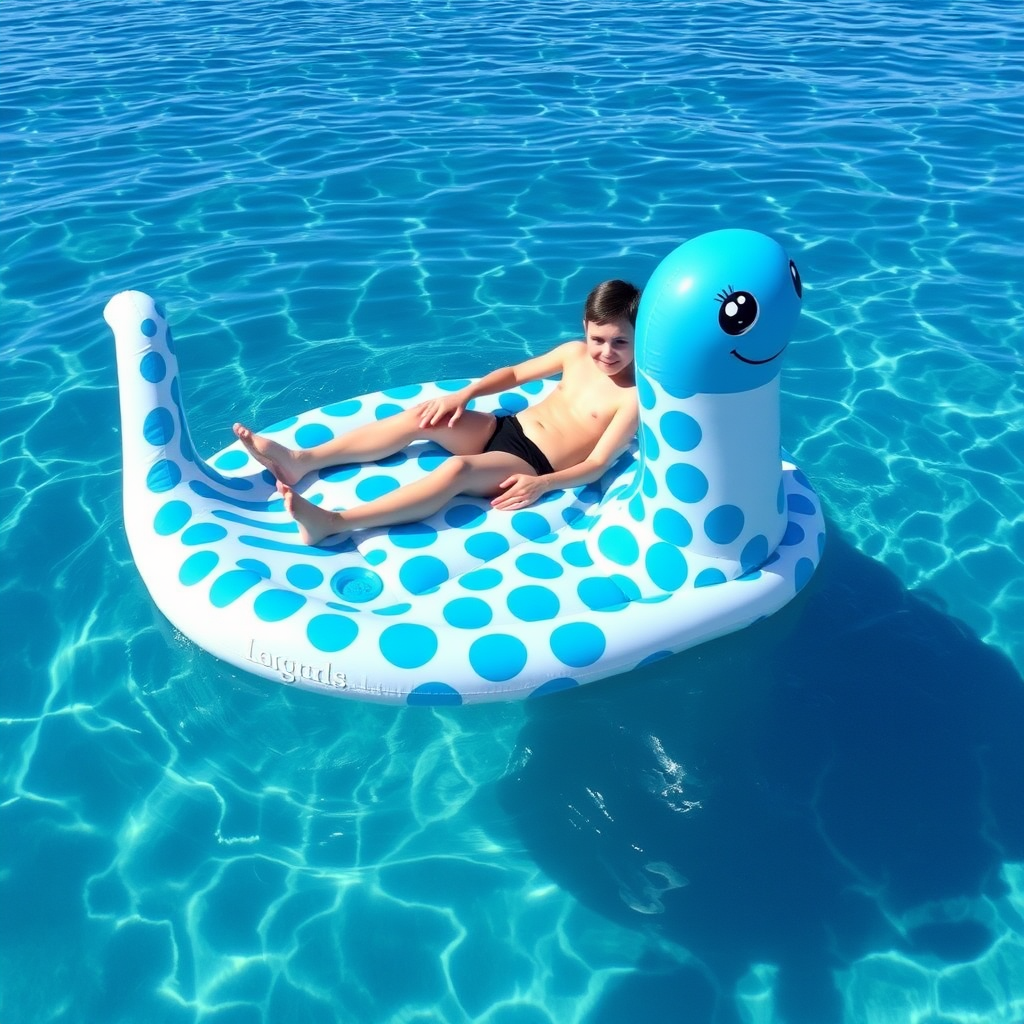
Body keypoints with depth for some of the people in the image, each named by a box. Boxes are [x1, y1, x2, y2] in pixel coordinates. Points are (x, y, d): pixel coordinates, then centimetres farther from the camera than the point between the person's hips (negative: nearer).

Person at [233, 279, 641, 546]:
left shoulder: (634, 398, -12)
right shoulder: (575, 353, 6)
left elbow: (597, 464, -17)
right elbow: (514, 373, 16)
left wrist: (543, 483, -32)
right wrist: (463, 395, 2)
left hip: (532, 466, -7)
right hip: (504, 429, 8)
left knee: (457, 469, -35)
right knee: (421, 417, -13)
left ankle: (333, 522, -43)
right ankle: (302, 460, -14)